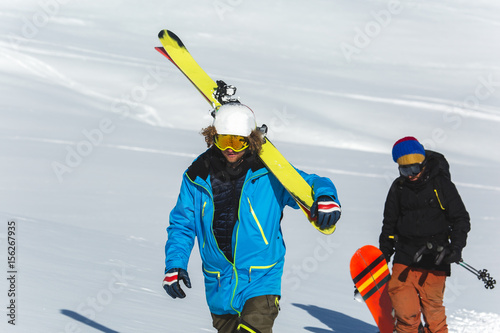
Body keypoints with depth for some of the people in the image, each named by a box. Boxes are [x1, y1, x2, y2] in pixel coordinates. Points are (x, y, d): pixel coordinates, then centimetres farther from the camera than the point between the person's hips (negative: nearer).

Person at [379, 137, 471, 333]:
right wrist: (383, 255, 16)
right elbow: (390, 223, 19)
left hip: (434, 256, -3)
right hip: (405, 254, 3)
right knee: (401, 299, -10)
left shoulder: (441, 184, -2)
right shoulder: (398, 188, 8)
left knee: (432, 304, -4)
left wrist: (456, 246, -11)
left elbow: (461, 219, 2)